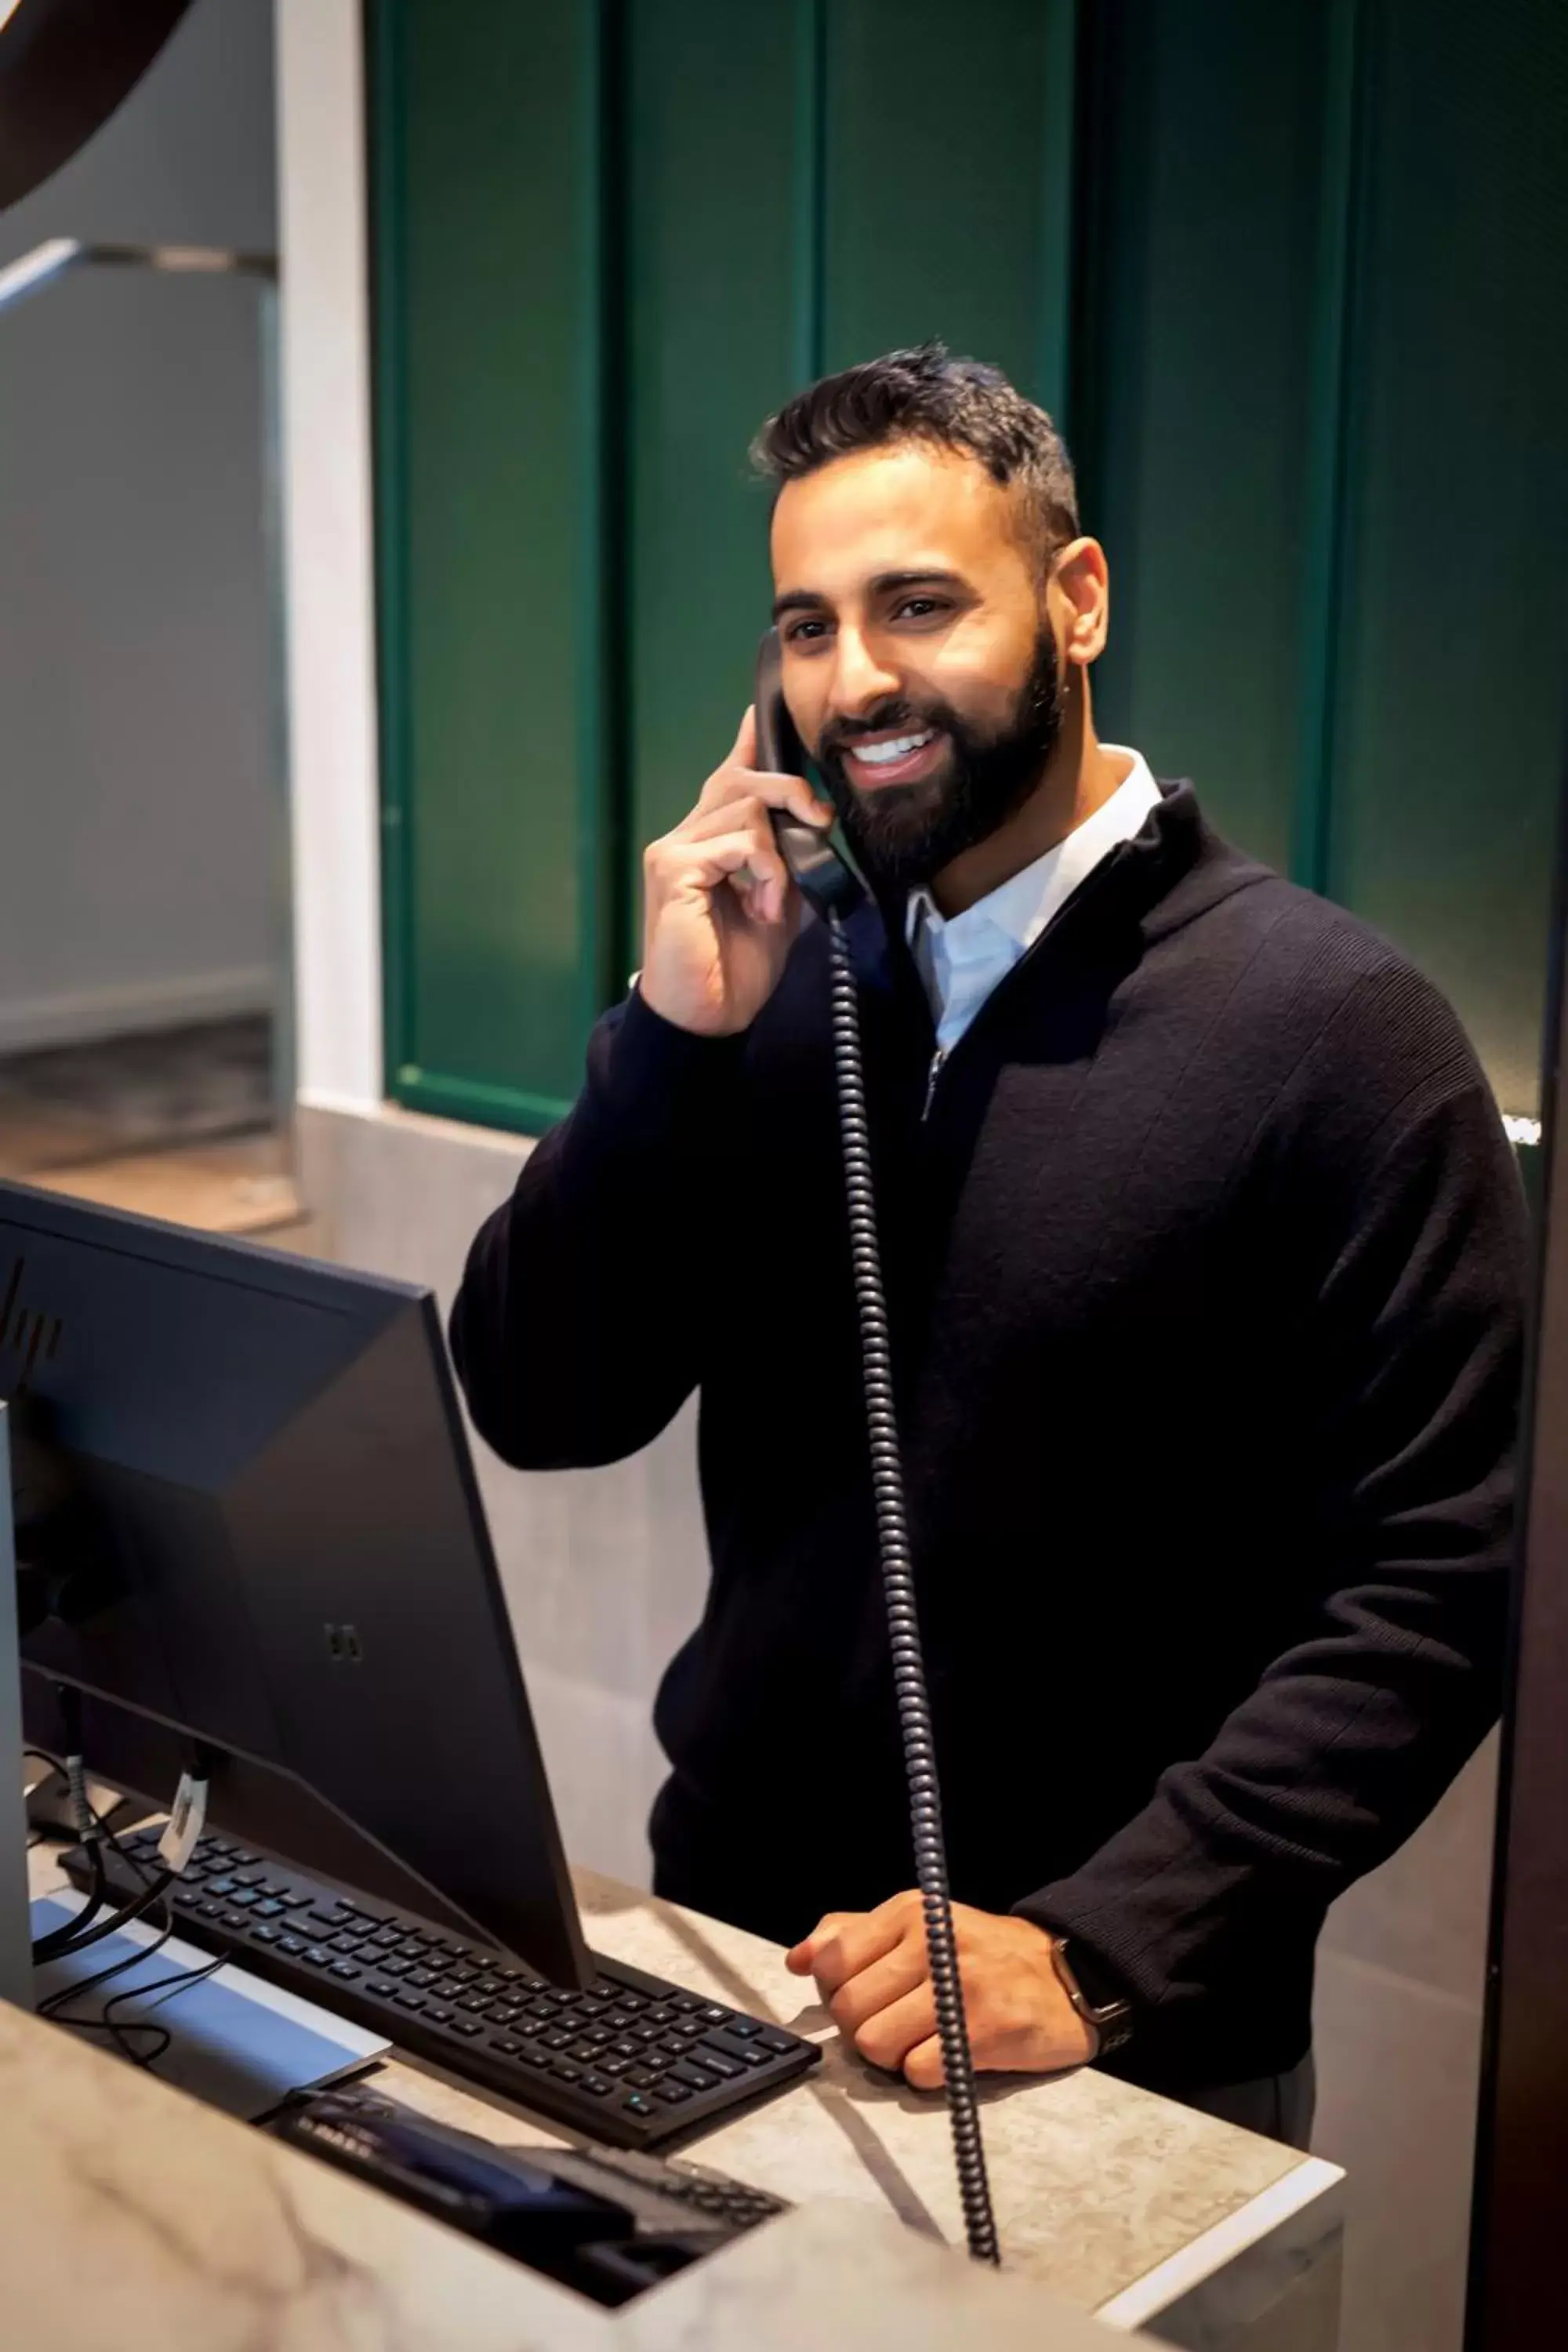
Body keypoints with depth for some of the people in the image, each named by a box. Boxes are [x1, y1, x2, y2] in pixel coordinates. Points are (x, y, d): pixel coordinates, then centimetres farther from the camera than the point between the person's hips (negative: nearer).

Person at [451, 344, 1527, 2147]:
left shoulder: (1334, 1030, -14)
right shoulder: (782, 983, 2)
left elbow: (1431, 1598, -17)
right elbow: (537, 1412, -2)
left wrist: (1099, 1952, -25)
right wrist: (671, 1038, -14)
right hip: (729, 1955, 5)